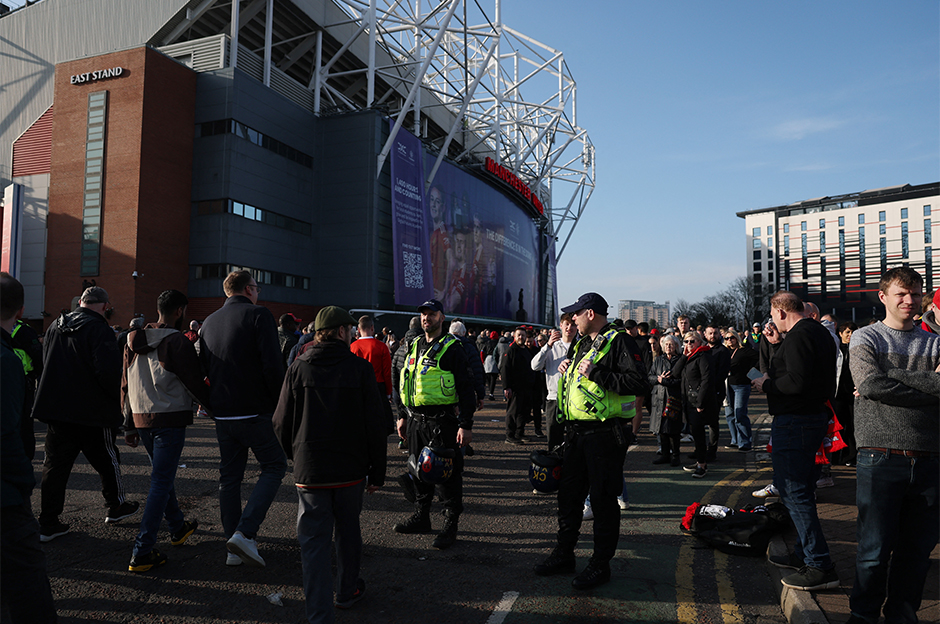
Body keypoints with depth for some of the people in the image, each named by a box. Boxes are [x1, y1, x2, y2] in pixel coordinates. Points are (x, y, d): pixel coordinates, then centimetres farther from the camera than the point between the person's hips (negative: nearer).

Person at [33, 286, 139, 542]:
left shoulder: (55, 326, 8)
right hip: (92, 411, -6)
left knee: (56, 464, 11)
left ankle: (48, 522, 13)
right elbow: (109, 370, -23)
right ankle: (116, 506, 27)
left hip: (54, 407, 6)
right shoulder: (99, 330, -16)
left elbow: (45, 362, 18)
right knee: (107, 459, 12)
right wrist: (117, 398, -6)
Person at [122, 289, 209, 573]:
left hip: (141, 419, 8)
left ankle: (178, 528, 40)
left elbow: (126, 386, 14)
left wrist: (129, 426, 20)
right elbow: (196, 383, -13)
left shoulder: (134, 342, 10)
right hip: (170, 419, -8)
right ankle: (142, 553, -2)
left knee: (162, 476, 22)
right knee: (160, 482, -3)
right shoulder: (177, 342, -14)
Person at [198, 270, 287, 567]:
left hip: (222, 414, 6)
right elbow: (272, 365, -18)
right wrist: (278, 402, -7)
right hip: (255, 412, -6)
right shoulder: (259, 315, -9)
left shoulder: (209, 322, 12)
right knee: (274, 466, 7)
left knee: (229, 476, 13)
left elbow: (203, 369, 16)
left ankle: (235, 549, 18)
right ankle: (245, 532, -7)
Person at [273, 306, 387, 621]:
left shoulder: (298, 368, -3)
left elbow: (281, 424, 1)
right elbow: (375, 425, -6)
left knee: (314, 541, 5)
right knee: (348, 531, 19)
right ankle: (347, 591, 37)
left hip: (310, 471, 0)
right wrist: (377, 472, 2)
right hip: (351, 469, 0)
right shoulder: (360, 368, -7)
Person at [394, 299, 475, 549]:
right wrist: (402, 415, 18)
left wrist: (466, 425, -16)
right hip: (415, 420, 7)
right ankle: (421, 517, 31)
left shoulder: (451, 348, -8)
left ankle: (450, 526, 11)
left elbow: (465, 388, -11)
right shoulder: (414, 346, 13)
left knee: (447, 472, 0)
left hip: (442, 421, -7)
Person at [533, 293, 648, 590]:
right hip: (577, 432, 8)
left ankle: (600, 565, 15)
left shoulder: (618, 341, -10)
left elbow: (639, 382, -22)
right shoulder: (581, 345, 16)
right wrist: (567, 369, 8)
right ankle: (564, 554, 29)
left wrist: (596, 373, -21)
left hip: (605, 434, -8)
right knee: (569, 494, 15)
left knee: (603, 499, 2)